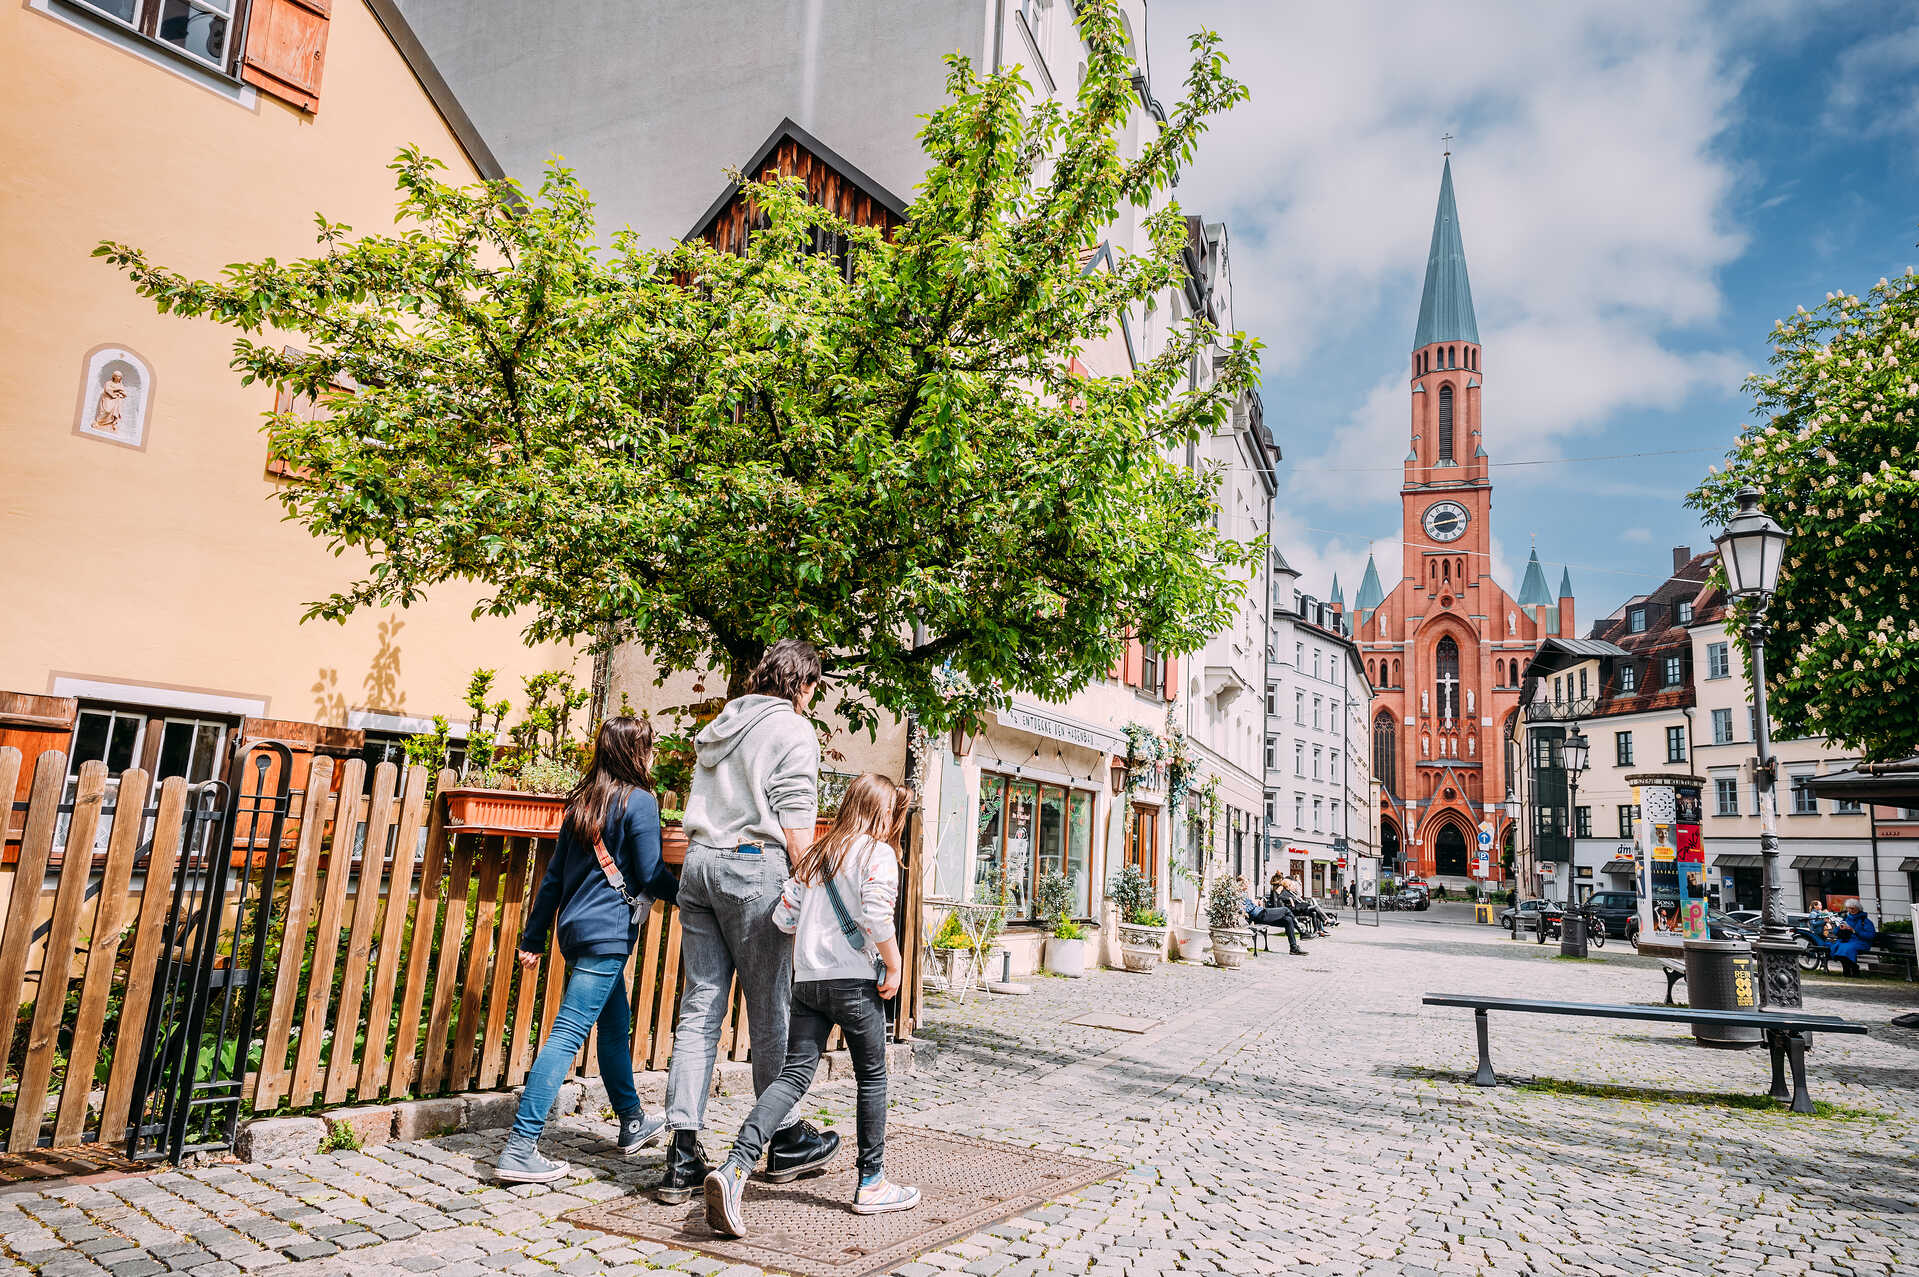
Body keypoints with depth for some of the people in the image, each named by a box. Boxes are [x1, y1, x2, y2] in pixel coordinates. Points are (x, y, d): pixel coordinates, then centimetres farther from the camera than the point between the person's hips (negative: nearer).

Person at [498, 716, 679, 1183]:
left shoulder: (582, 801, 12)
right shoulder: (639, 801, -9)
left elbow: (554, 875, 14)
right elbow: (652, 876, -10)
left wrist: (533, 937, 17)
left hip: (575, 928, 9)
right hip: (608, 932, -9)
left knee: (616, 1027, 20)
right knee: (568, 1034, -8)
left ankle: (633, 1123, 34)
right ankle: (520, 1148, -8)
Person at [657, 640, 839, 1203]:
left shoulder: (718, 727, 21)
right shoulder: (793, 730, -3)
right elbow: (796, 822, -10)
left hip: (698, 861, 7)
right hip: (755, 864, -7)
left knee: (699, 1007, 5)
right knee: (770, 1009, 4)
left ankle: (683, 1156, 5)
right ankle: (786, 1141, 18)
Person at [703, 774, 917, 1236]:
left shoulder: (814, 855, 14)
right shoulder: (877, 853, -6)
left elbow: (784, 916, 10)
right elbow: (878, 919, -18)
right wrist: (894, 967, -7)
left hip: (806, 980, 6)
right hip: (853, 979, -6)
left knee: (795, 1073, 3)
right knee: (872, 1076, 10)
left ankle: (734, 1167, -15)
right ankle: (872, 1184, 20)